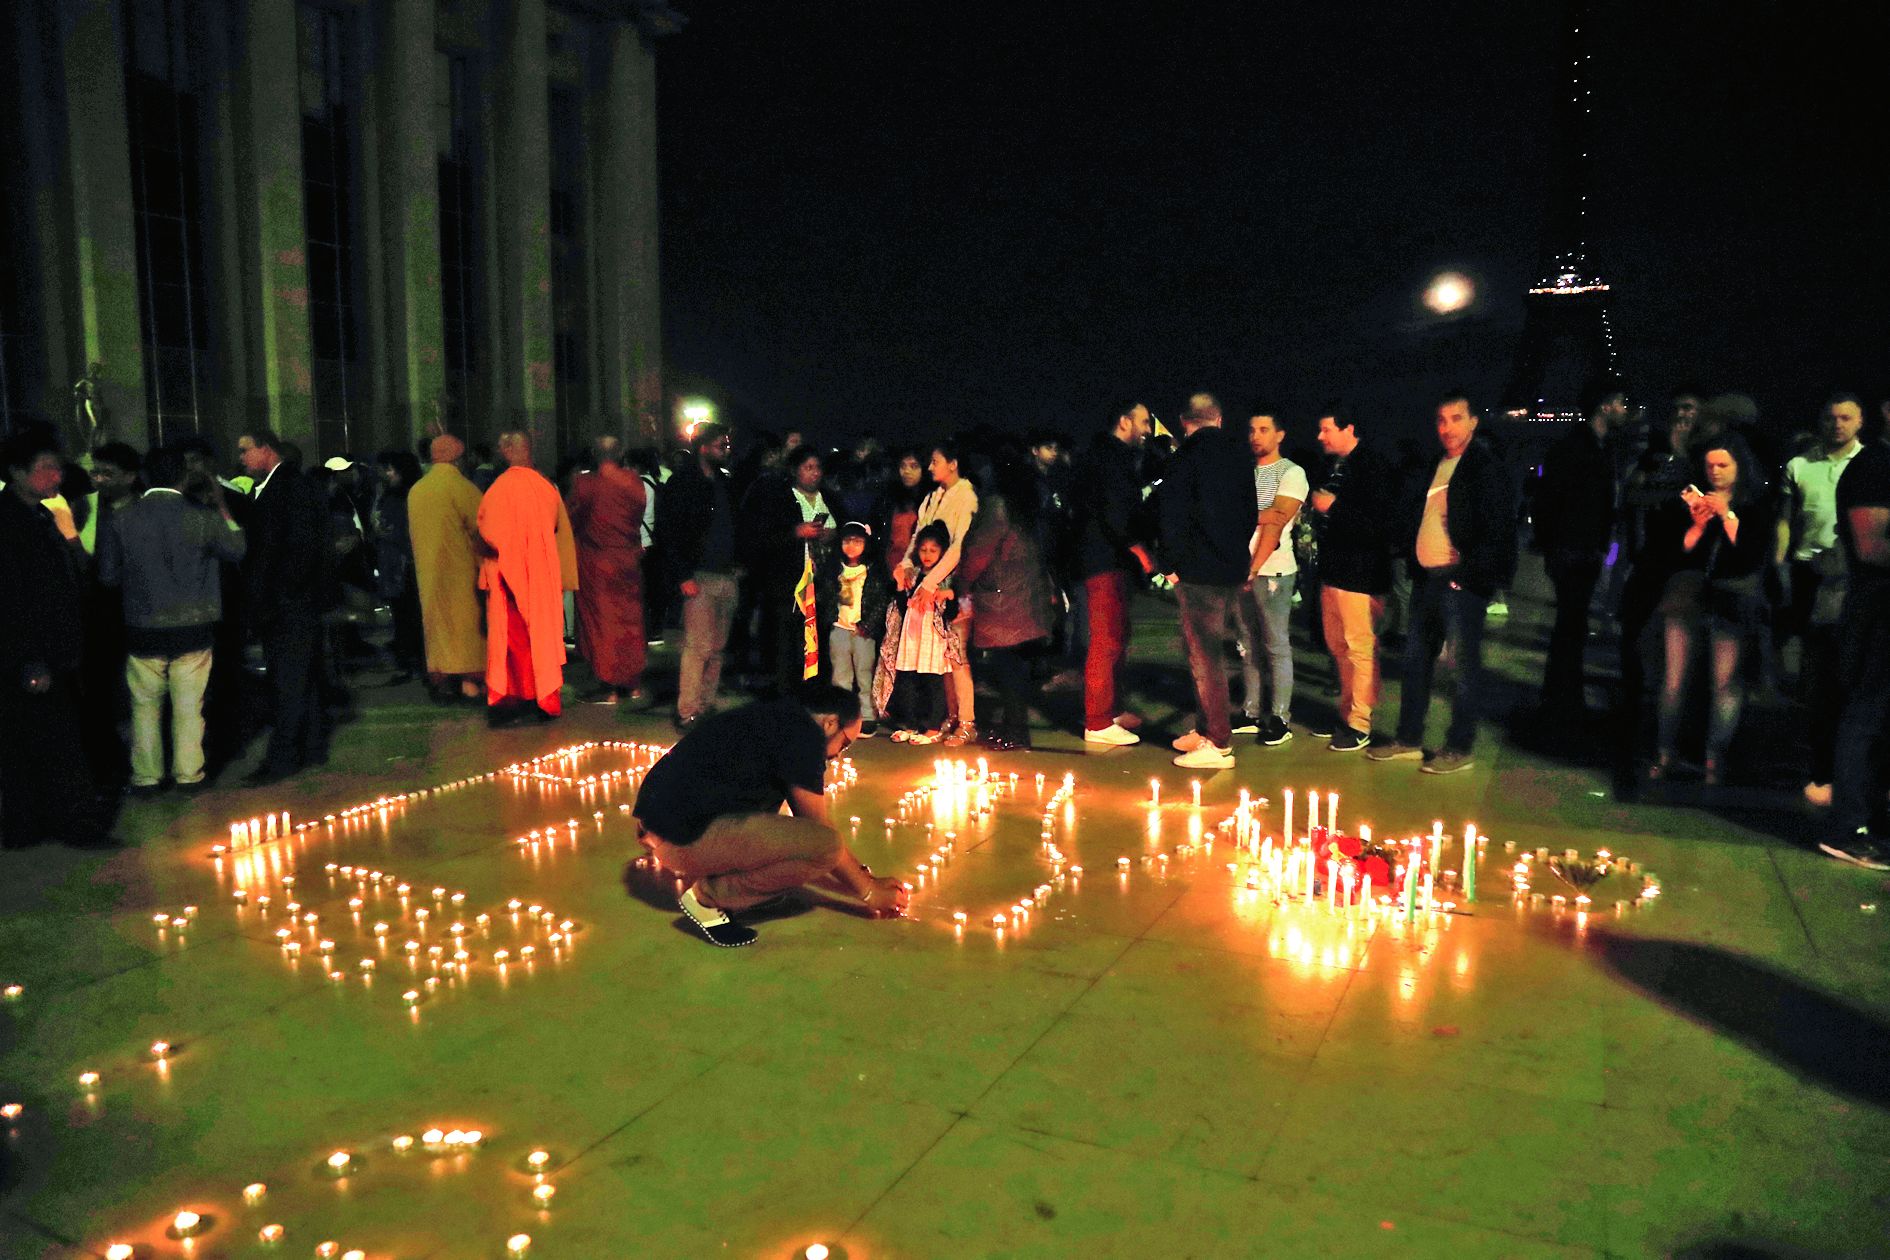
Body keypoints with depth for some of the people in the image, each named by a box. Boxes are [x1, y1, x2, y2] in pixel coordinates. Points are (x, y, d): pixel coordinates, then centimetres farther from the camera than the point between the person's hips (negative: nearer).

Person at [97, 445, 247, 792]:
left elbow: (108, 575, 1)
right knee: (189, 706, 10)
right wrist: (222, 506, 11)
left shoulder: (121, 519, -7)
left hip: (143, 630, 1)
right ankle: (188, 774, 16)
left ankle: (146, 776, 21)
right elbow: (238, 549, 6)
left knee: (146, 705, 15)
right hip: (193, 629, -1)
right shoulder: (203, 517, -11)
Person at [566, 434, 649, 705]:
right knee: (631, 621, 14)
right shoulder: (634, 482, -2)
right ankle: (634, 685, 19)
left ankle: (610, 688, 7)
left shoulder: (585, 483, -14)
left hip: (597, 563, -4)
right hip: (629, 560, 4)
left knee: (602, 622, 5)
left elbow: (573, 521, -6)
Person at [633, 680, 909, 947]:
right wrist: (868, 891, 7)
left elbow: (807, 821, 26)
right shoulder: (804, 733, -10)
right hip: (683, 837, -11)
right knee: (824, 844, -18)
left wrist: (865, 876, 28)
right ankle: (708, 895, -6)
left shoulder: (779, 718, 19)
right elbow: (819, 829, -5)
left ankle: (711, 876, 11)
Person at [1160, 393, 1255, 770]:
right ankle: (1205, 728, 28)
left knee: (1204, 656, -3)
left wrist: (1171, 563, -6)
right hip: (1233, 569, 8)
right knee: (1206, 652, 19)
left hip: (1199, 571, -8)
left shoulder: (1186, 457, -11)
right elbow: (1249, 511, 16)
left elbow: (1173, 515, -15)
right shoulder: (1240, 455, 10)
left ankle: (1219, 745, -1)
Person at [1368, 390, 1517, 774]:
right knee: (1416, 659, 13)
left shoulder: (1486, 468, -6)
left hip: (1460, 581, -8)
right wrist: (1412, 560, 9)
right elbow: (1411, 517, 22)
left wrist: (1469, 570, -16)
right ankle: (1409, 740, 23)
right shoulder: (1432, 467, 16)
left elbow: (1499, 530, -11)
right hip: (1426, 579, 8)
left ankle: (1460, 748, 7)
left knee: (1464, 665, -1)